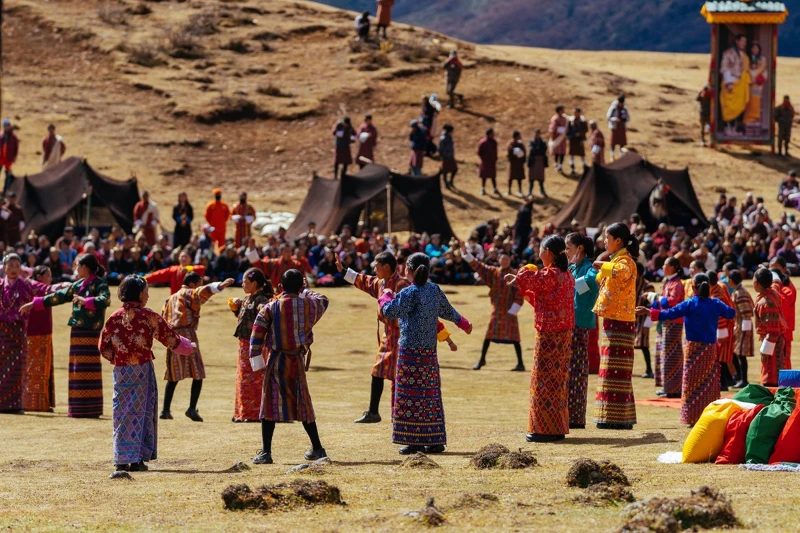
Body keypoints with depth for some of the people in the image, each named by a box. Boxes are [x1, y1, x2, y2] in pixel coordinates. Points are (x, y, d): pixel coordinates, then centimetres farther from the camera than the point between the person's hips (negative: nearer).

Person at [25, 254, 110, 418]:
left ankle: (90, 409, -8)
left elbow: (105, 300, -25)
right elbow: (59, 296, 22)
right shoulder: (79, 285, 16)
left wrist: (85, 300, -32)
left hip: (90, 333, -8)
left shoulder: (99, 284, -7)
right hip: (77, 332, 8)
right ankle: (78, 409, 11)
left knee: (88, 370, -9)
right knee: (77, 369, 8)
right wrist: (34, 304, 23)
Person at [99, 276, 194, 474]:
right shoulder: (149, 317, -7)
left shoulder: (115, 317, 1)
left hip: (121, 370, 3)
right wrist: (188, 346, 17)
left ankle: (121, 459, 5)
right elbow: (170, 338, 0)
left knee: (122, 413, 7)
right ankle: (137, 459, 2)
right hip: (142, 369, -3)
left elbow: (104, 347, 3)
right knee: (141, 412, 5)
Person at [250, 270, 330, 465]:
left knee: (270, 405, 0)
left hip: (276, 361, -2)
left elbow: (257, 335, -8)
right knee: (303, 404, 15)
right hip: (298, 360, 2)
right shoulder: (309, 305, 0)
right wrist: (305, 291, 36)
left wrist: (256, 360, -2)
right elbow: (323, 300, 24)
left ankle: (266, 452, -5)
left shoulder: (271, 308, -6)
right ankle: (317, 449, 21)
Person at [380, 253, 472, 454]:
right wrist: (463, 323, 41)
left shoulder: (410, 293, -14)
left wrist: (386, 297, 4)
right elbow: (447, 311, 22)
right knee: (430, 394, 11)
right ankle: (435, 441, 13)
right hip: (430, 350, 7)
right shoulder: (434, 290, 8)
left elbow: (389, 311, -17)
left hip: (410, 350, -7)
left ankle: (415, 441, -6)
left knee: (411, 394, -4)